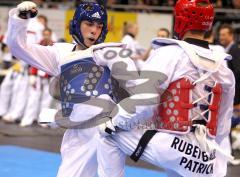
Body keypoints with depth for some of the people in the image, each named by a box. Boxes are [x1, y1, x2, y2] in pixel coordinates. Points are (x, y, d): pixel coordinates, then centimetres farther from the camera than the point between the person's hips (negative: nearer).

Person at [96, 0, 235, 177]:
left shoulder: (170, 53, -6)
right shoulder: (224, 71, 11)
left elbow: (143, 100, -13)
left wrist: (113, 123, 1)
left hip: (170, 148, -6)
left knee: (109, 135, 10)